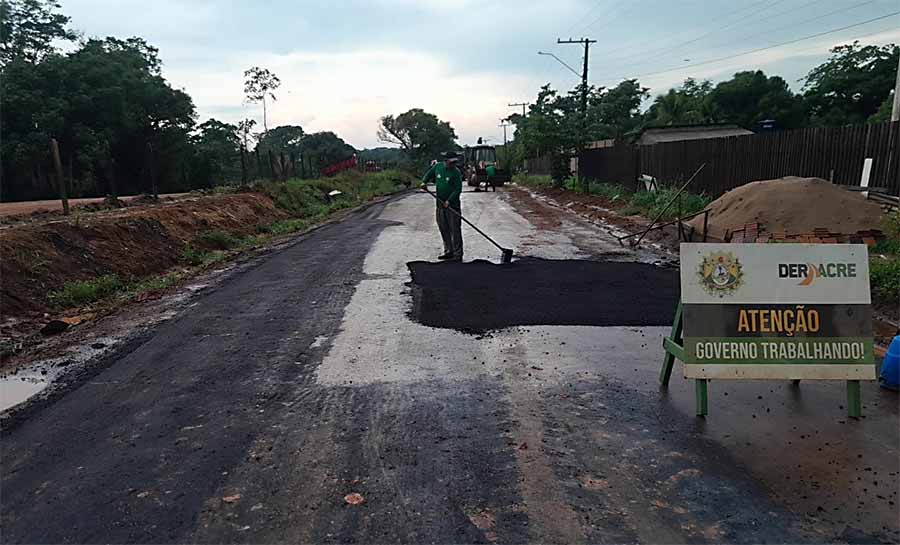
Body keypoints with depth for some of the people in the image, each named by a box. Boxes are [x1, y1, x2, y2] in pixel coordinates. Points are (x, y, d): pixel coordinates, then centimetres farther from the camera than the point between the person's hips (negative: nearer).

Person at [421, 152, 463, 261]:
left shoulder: (456, 172, -10)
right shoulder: (437, 166, 4)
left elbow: (458, 189, -12)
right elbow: (429, 174, 22)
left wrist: (449, 201, -21)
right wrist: (424, 182, 4)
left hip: (453, 205, -6)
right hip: (440, 204, 6)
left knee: (455, 230, -5)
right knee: (443, 229, 12)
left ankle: (458, 254, -1)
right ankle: (448, 251, 24)